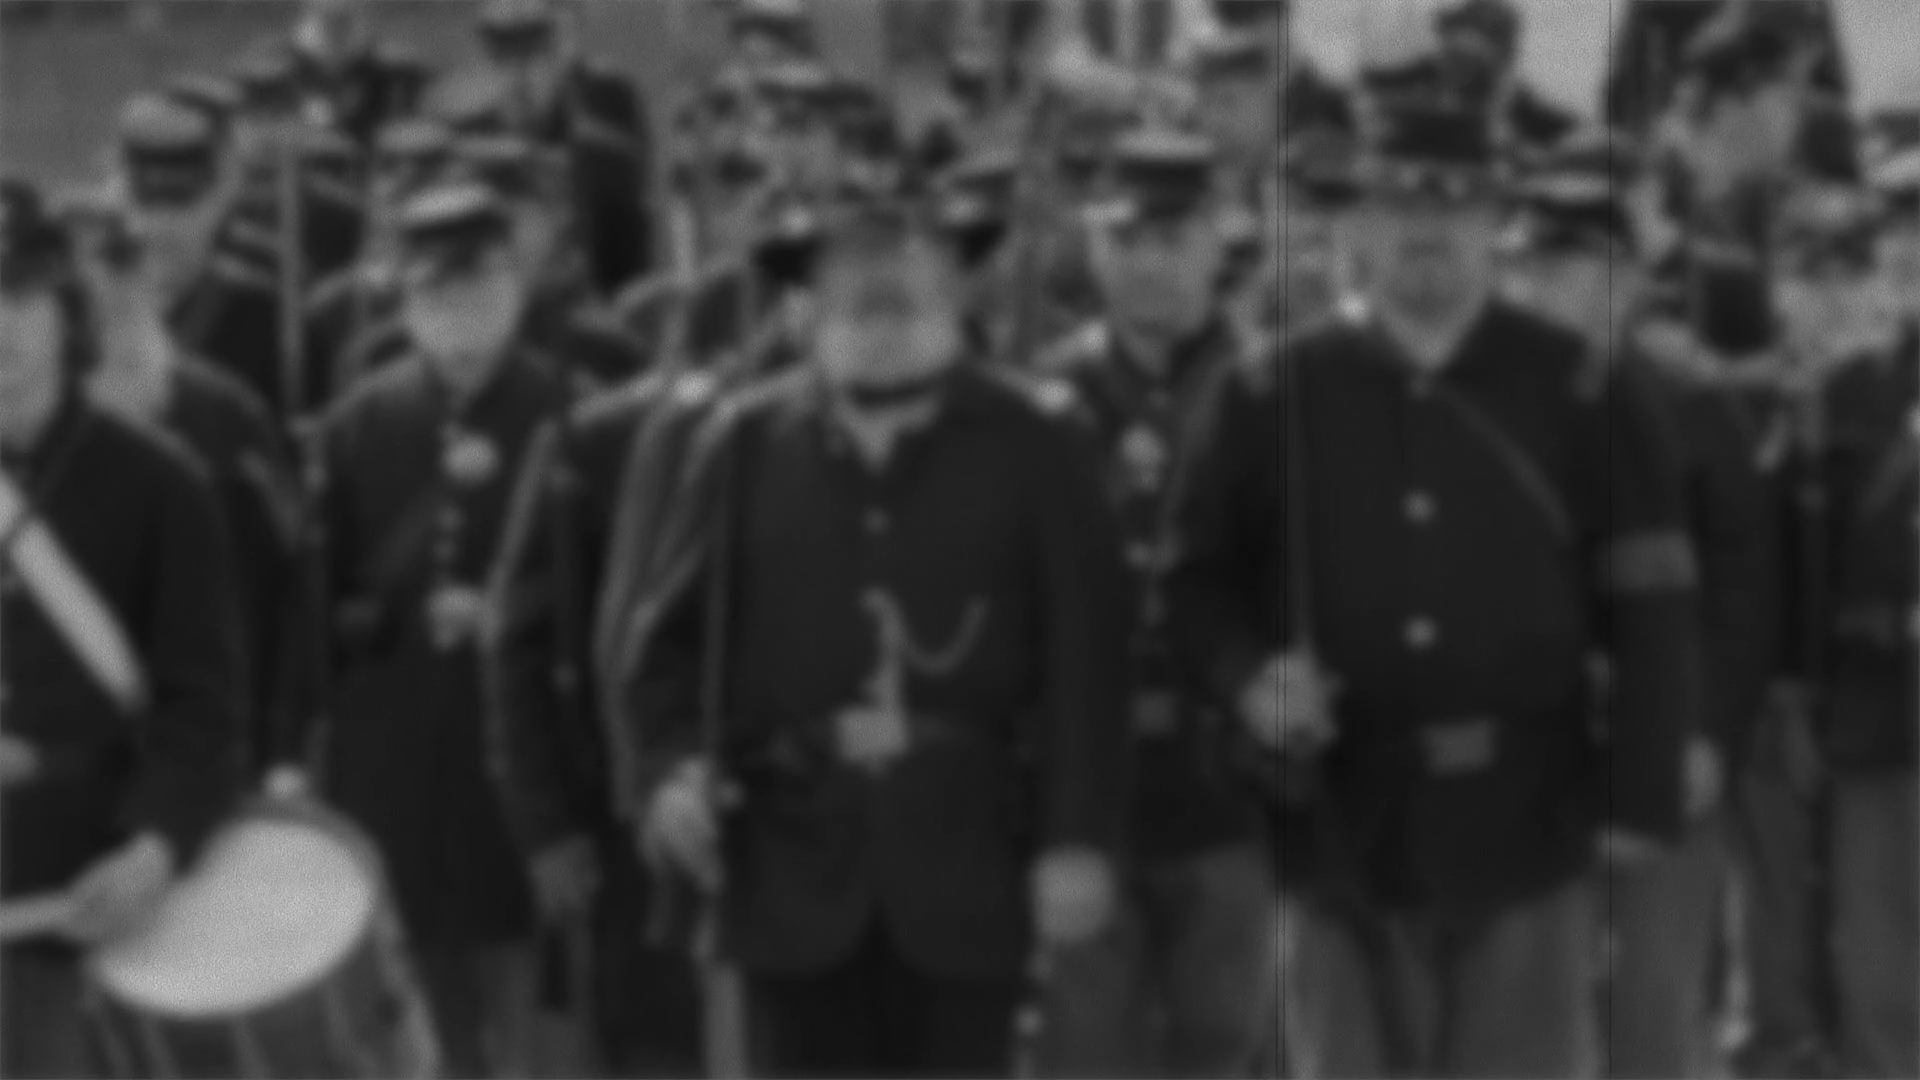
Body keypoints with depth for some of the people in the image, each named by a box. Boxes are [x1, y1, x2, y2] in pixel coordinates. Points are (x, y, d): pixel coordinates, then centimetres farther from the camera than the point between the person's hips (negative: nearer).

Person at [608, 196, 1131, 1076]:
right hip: (798, 861, 1)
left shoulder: (1024, 453, 2)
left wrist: (1076, 839, -6)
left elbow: (1082, 656, -1)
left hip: (964, 867, -1)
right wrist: (665, 766, -10)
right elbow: (651, 630, 6)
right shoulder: (743, 446, 5)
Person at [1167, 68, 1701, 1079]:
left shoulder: (1581, 395, 3)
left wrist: (1638, 795, -4)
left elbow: (1651, 609, 2)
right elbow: (1201, 577, 9)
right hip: (1342, 832, 1)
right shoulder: (1271, 397, 5)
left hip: (1525, 831, -1)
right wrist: (1254, 676, -11)